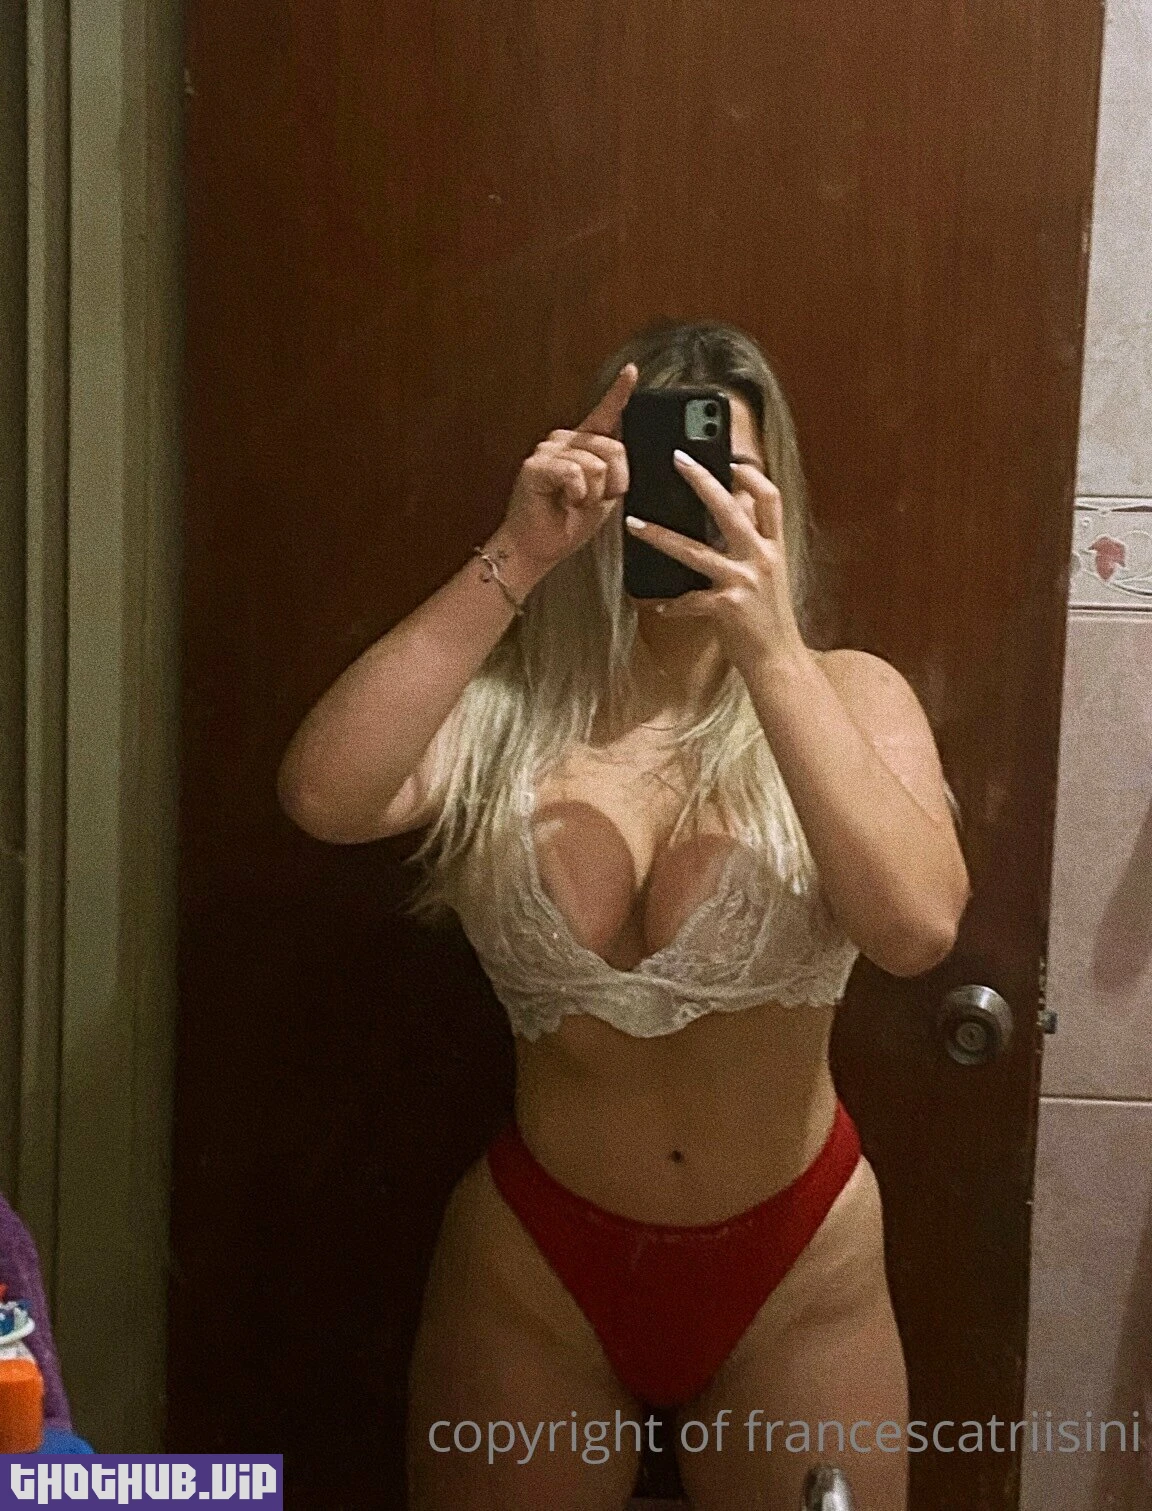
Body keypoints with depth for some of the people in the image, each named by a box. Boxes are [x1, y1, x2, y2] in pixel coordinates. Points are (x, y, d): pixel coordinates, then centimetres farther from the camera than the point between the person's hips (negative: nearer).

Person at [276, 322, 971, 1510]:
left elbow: (917, 928, -24)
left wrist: (770, 649, -29)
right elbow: (324, 799, -27)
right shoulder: (503, 705, -8)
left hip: (793, 1269, 1)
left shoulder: (846, 696, -7)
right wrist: (512, 561, -28)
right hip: (534, 1264, 0)